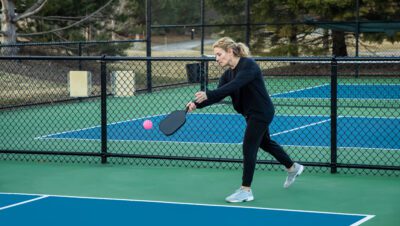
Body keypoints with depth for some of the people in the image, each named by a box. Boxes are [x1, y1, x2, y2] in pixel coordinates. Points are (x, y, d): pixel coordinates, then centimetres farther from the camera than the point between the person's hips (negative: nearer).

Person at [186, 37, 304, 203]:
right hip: (251, 114, 10)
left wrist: (208, 94, -46)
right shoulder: (228, 74, 2)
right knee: (265, 143, 24)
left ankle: (246, 190, -6)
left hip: (261, 112, -10)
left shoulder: (248, 65, -22)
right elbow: (219, 95, -9)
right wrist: (197, 104, -25)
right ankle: (293, 168, 45)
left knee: (249, 147, -11)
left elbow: (234, 85, -37)